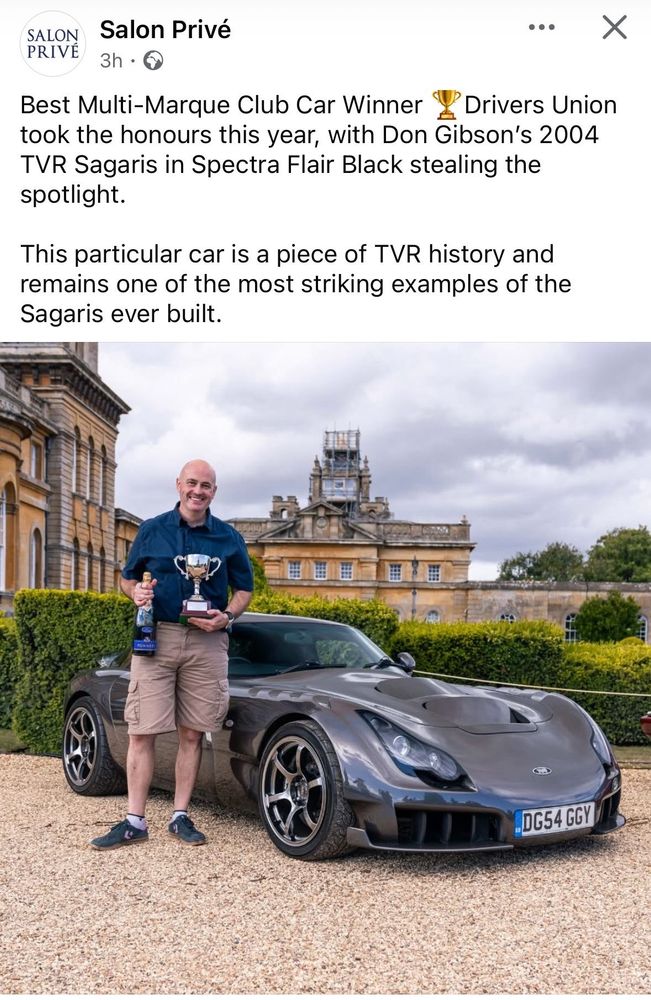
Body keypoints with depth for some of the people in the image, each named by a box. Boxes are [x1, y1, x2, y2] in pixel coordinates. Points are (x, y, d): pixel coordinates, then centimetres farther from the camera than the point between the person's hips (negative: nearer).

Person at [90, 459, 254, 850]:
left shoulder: (228, 538, 8)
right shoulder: (151, 530, 8)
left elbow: (244, 588, 13)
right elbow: (128, 577, 15)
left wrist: (227, 616, -6)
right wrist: (136, 592, -8)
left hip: (206, 642, 1)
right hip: (155, 637, 0)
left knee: (192, 733, 5)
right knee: (142, 732, -3)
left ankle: (181, 816, 16)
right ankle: (135, 822, 3)